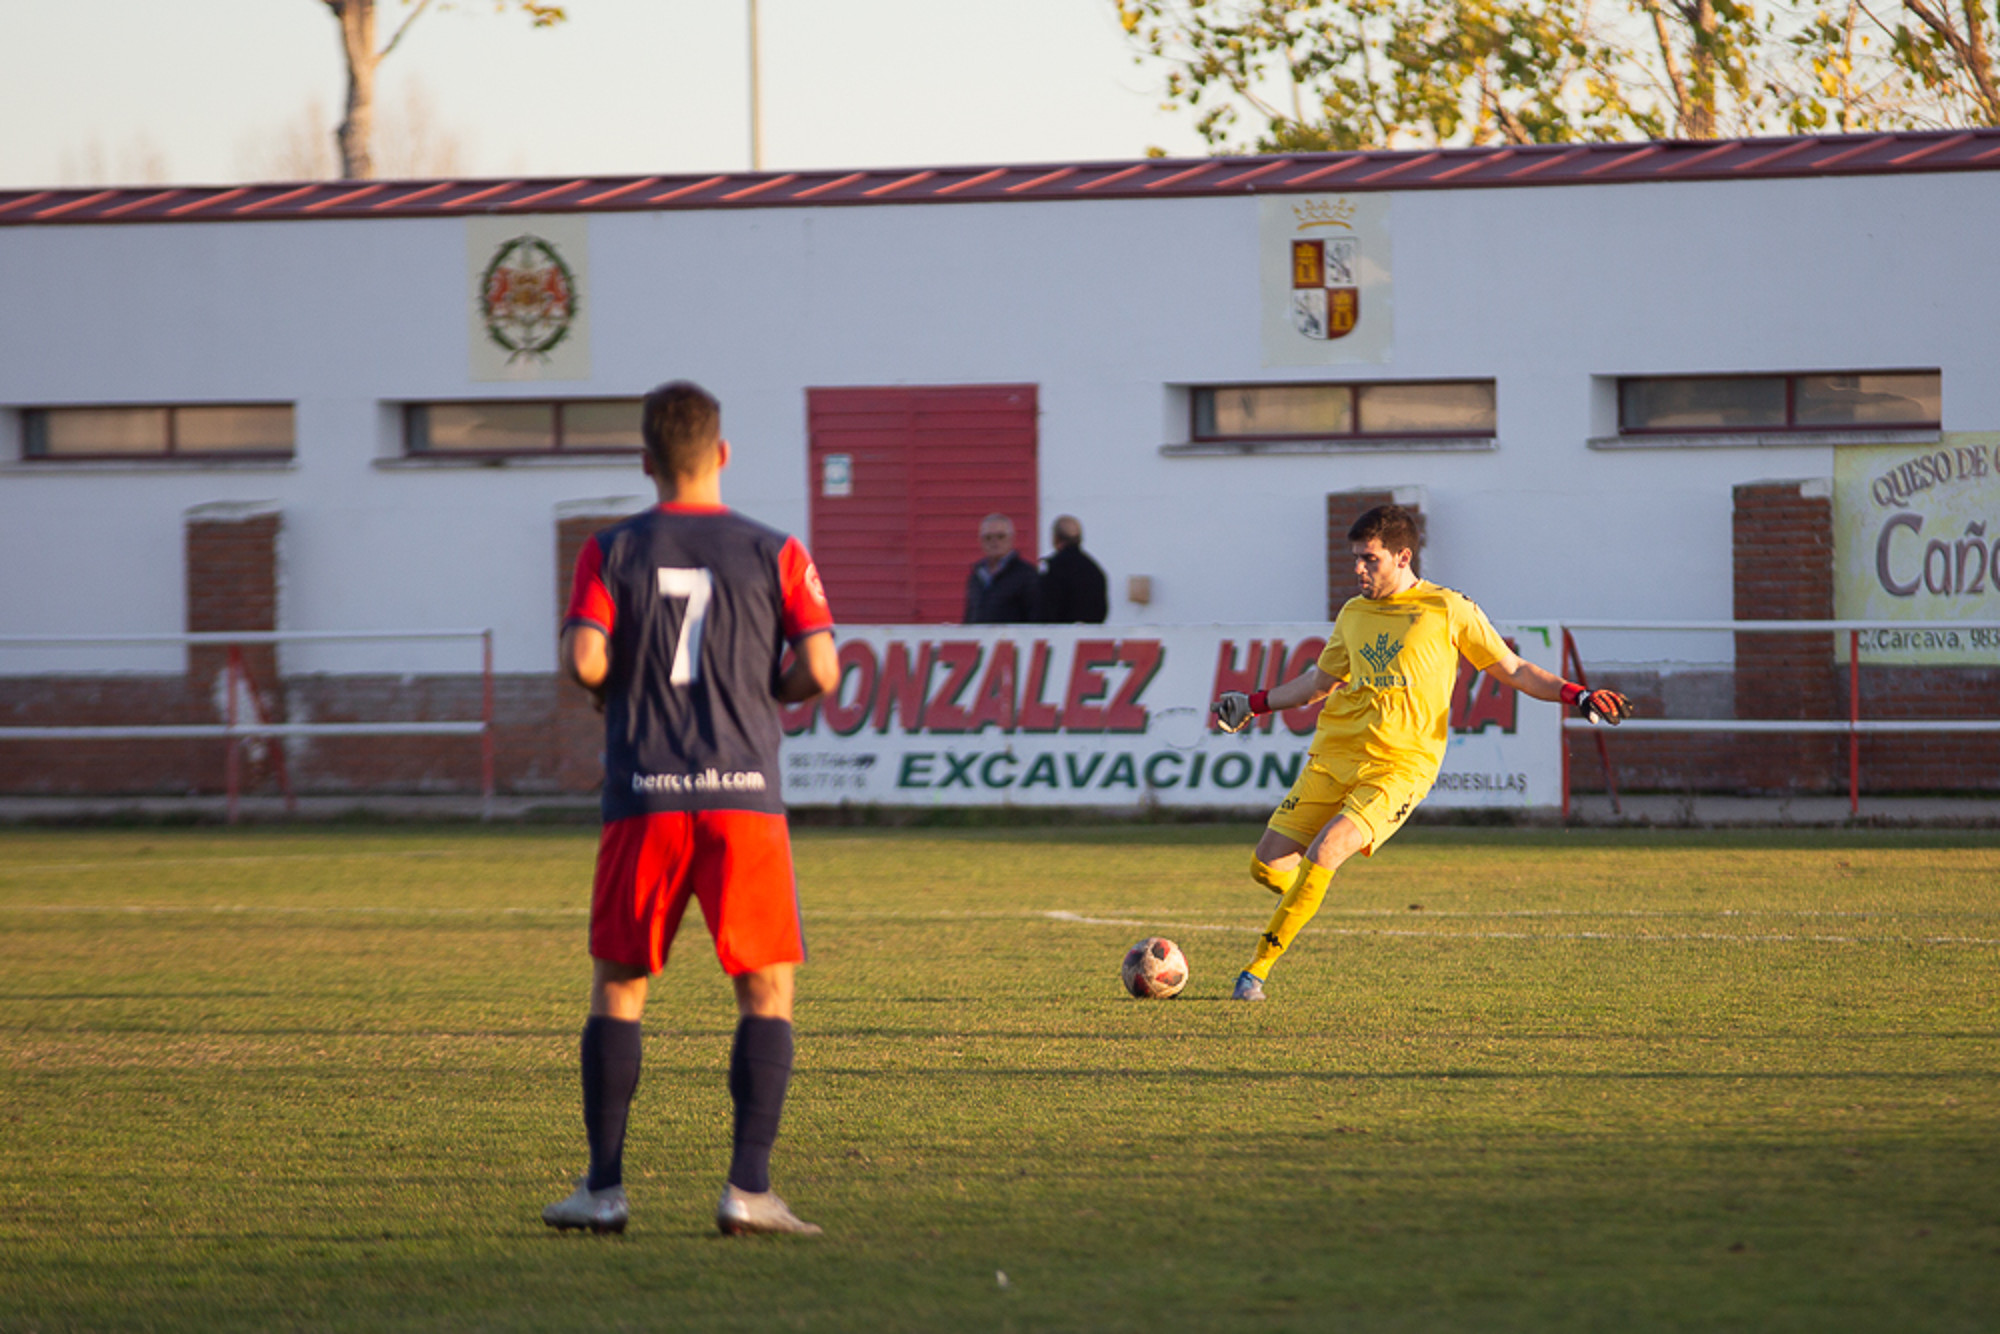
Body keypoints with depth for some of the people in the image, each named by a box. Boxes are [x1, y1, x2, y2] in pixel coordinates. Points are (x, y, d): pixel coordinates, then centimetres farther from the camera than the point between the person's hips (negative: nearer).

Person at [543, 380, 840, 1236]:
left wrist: (618, 686, 13)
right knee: (767, 991, 5)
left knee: (618, 988, 12)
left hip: (643, 800, 1)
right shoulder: (773, 553, 3)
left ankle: (603, 1188, 9)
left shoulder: (611, 552, 3)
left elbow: (583, 661, -9)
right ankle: (749, 1189, -6)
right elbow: (820, 669, -5)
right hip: (743, 793, -1)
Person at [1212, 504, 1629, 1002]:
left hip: (1399, 766, -5)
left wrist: (1577, 696, -6)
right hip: (1333, 754, 5)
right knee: (1266, 866, -4)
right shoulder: (1354, 614, 15)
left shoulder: (1450, 611, 1)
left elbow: (1513, 670, 6)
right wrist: (1254, 704, 23)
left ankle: (1259, 966, -17)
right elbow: (1320, 681, 29)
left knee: (1323, 852, -25)